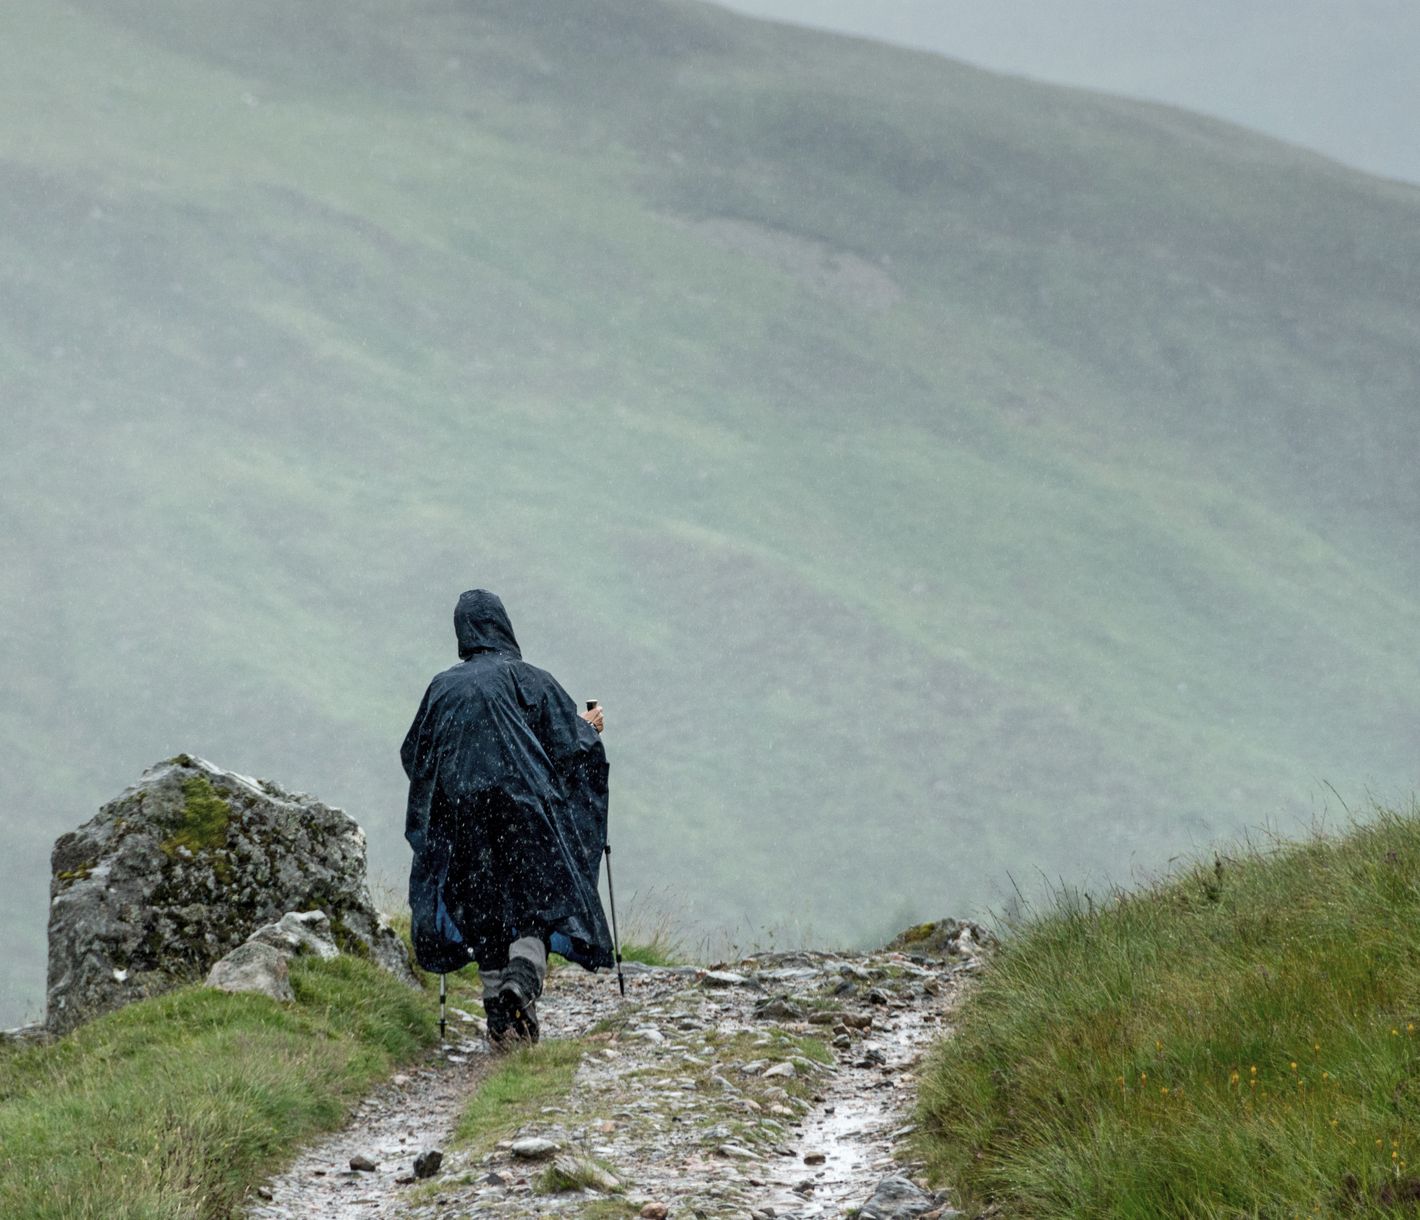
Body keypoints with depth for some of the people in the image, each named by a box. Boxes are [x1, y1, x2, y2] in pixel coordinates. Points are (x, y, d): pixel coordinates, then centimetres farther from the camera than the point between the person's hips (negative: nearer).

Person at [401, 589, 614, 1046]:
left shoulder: (442, 687, 9)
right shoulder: (529, 680, 0)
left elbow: (413, 756, 16)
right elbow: (570, 744, 0)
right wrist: (590, 728, 22)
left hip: (460, 813, 3)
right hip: (525, 808, -3)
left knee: (482, 913, 10)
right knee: (541, 902, 3)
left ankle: (499, 1017, 5)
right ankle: (521, 983, -24)